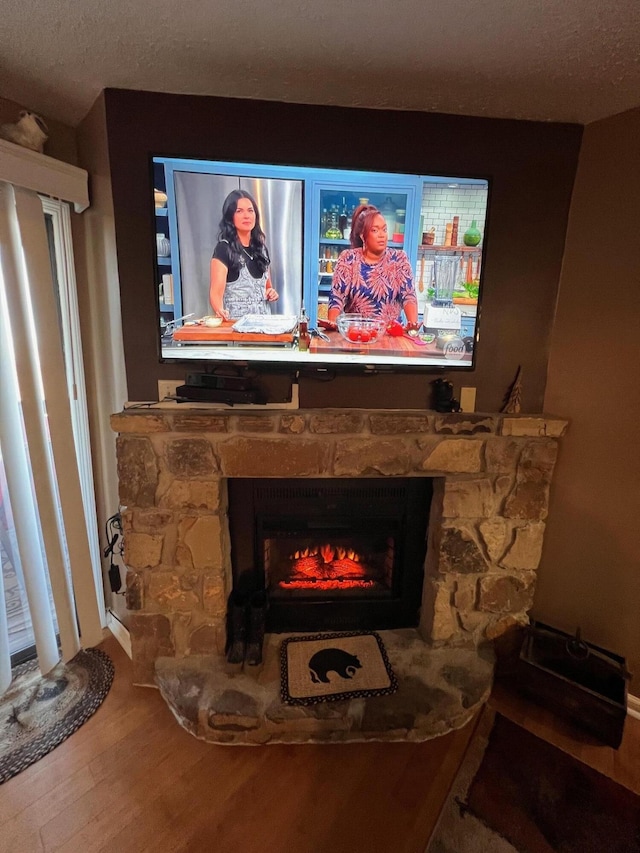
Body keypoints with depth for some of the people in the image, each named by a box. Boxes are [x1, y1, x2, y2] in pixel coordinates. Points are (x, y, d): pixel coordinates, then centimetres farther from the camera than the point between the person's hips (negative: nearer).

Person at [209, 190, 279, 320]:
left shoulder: (261, 248, 12)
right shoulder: (224, 249, -5)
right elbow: (216, 292, -15)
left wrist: (272, 293, 2)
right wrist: (220, 312, -35)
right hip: (236, 322, -5)